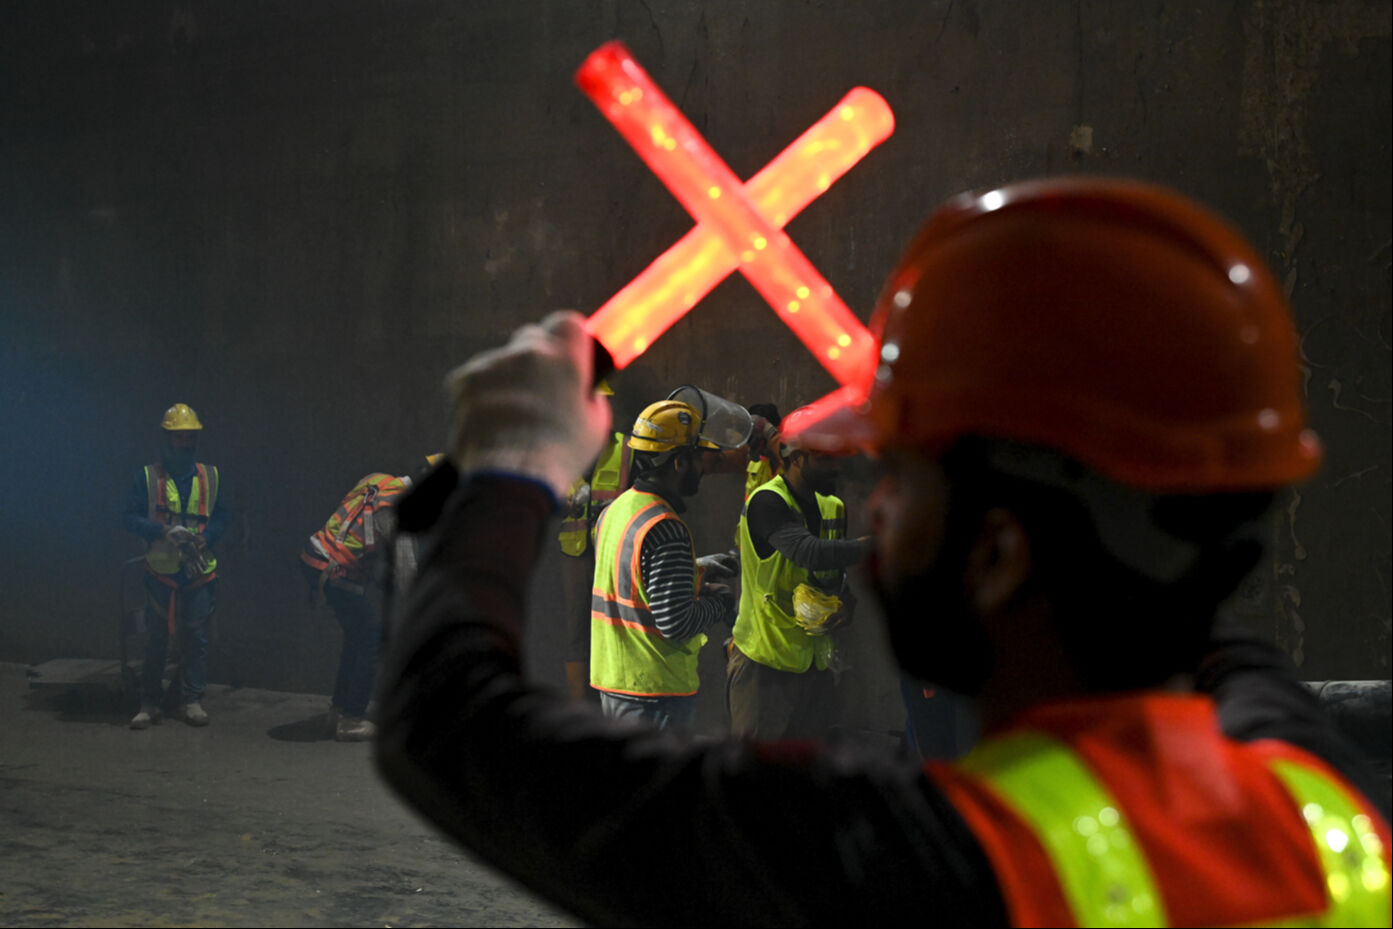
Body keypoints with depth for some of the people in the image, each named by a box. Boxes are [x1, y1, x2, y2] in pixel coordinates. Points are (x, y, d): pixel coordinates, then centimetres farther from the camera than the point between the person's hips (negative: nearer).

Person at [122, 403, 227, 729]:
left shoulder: (210, 476, 8)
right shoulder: (148, 476, 1)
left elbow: (221, 517, 8)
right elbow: (130, 516, -3)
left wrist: (204, 537, -12)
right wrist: (163, 531, -17)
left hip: (198, 571, 2)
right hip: (160, 571, -2)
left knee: (195, 638, 4)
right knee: (156, 640, 3)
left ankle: (192, 701, 13)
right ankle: (150, 703, 12)